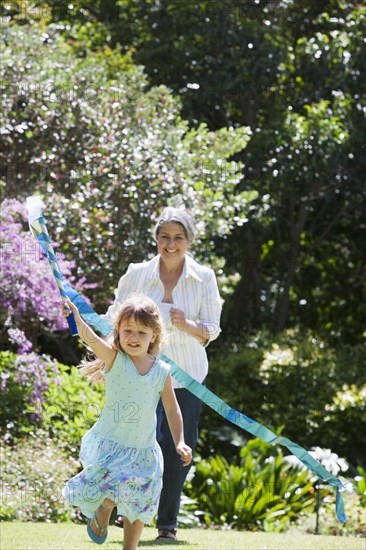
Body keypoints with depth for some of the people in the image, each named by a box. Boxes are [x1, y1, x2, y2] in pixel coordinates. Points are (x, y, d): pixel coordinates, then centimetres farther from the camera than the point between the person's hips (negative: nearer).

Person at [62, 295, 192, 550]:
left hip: (143, 450, 3)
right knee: (110, 497, -18)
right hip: (110, 445, -3)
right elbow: (91, 338, -31)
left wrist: (180, 442, -4)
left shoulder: (162, 371, -4)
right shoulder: (115, 359, -12)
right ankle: (102, 514, 17)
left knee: (138, 507, 10)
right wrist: (76, 319, -51)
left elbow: (172, 409, 6)